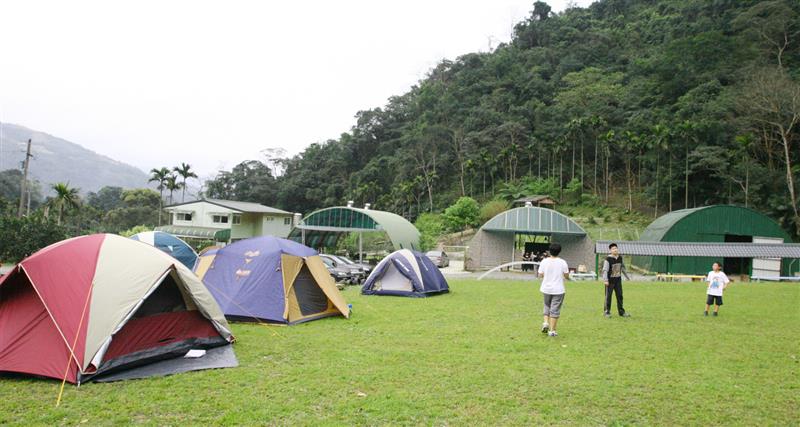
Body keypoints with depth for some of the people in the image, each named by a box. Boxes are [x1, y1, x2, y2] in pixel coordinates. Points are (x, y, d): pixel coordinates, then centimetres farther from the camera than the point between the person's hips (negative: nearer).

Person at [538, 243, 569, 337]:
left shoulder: (544, 261, -6)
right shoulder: (562, 262, -9)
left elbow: (540, 275, -1)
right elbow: (567, 276, -2)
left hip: (546, 289, 2)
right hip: (558, 290, -2)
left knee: (547, 306, 22)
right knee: (555, 310, 3)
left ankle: (546, 322, 5)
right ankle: (552, 330, 5)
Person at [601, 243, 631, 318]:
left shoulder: (620, 258, 6)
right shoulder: (608, 259, -14)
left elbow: (623, 268, 19)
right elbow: (605, 270, -19)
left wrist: (627, 276, 25)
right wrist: (605, 280, -28)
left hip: (618, 280, 6)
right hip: (610, 281, -6)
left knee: (619, 296, 10)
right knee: (608, 296, 1)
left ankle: (621, 312, 19)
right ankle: (606, 312, 12)